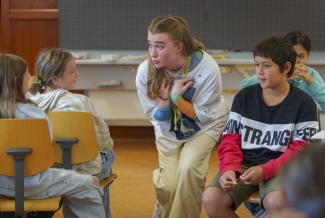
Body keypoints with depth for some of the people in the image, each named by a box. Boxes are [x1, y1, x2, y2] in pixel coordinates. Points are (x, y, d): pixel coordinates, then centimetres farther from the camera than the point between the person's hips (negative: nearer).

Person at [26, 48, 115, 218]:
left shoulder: (28, 99, -11)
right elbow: (103, 138, -13)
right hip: (83, 169, -5)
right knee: (108, 154, 29)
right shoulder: (79, 102, -25)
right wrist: (107, 146, 11)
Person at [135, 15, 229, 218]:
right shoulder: (145, 72, -26)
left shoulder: (207, 69, -34)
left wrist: (176, 97, -36)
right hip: (168, 128, 2)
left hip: (205, 124, -2)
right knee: (168, 186, -10)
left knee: (188, 169, -26)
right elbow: (155, 116, -13)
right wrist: (165, 100, -35)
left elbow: (203, 115, -21)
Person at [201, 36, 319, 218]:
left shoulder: (304, 103, -1)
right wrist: (230, 168, -17)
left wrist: (266, 170, -22)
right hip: (244, 163, 3)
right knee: (211, 199, -25)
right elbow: (231, 139, 6)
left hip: (280, 167, -3)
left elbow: (301, 150, -7)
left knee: (277, 202, -37)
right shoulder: (244, 97, 7)